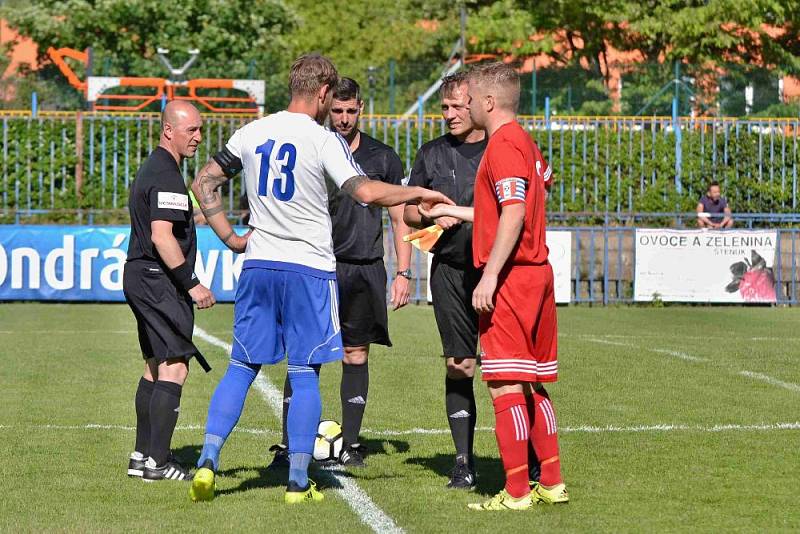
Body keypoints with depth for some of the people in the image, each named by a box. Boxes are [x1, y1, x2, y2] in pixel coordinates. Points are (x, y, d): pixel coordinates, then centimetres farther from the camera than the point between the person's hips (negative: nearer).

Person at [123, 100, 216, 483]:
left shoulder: (151, 169, 18)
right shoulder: (167, 176, -15)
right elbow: (162, 236, -23)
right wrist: (192, 284, -22)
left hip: (139, 276, 11)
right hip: (158, 280, -11)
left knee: (156, 365, 15)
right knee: (175, 367, -11)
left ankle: (143, 454, 18)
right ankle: (157, 461, -14)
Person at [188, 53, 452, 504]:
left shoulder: (251, 133, 6)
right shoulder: (324, 140, -10)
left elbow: (204, 183, 12)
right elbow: (367, 192, -19)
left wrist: (230, 237, 13)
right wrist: (419, 193, -5)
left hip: (258, 265, 4)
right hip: (309, 269, -4)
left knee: (242, 367, 10)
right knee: (305, 375, 2)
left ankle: (209, 459, -3)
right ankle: (298, 481, 2)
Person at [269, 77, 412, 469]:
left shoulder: (382, 158, 7)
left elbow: (399, 217, 10)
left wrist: (403, 272, 2)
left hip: (364, 271, 1)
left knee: (356, 357, 5)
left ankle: (350, 444, 13)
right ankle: (288, 445, -7)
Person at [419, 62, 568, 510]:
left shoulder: (503, 144, -12)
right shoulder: (526, 144, 17)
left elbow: (513, 213, -22)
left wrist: (490, 274, -24)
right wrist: (450, 212, 34)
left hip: (509, 277, -10)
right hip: (537, 273, 10)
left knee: (506, 385, -8)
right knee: (533, 385, 15)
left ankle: (516, 492, -8)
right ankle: (552, 484, 18)